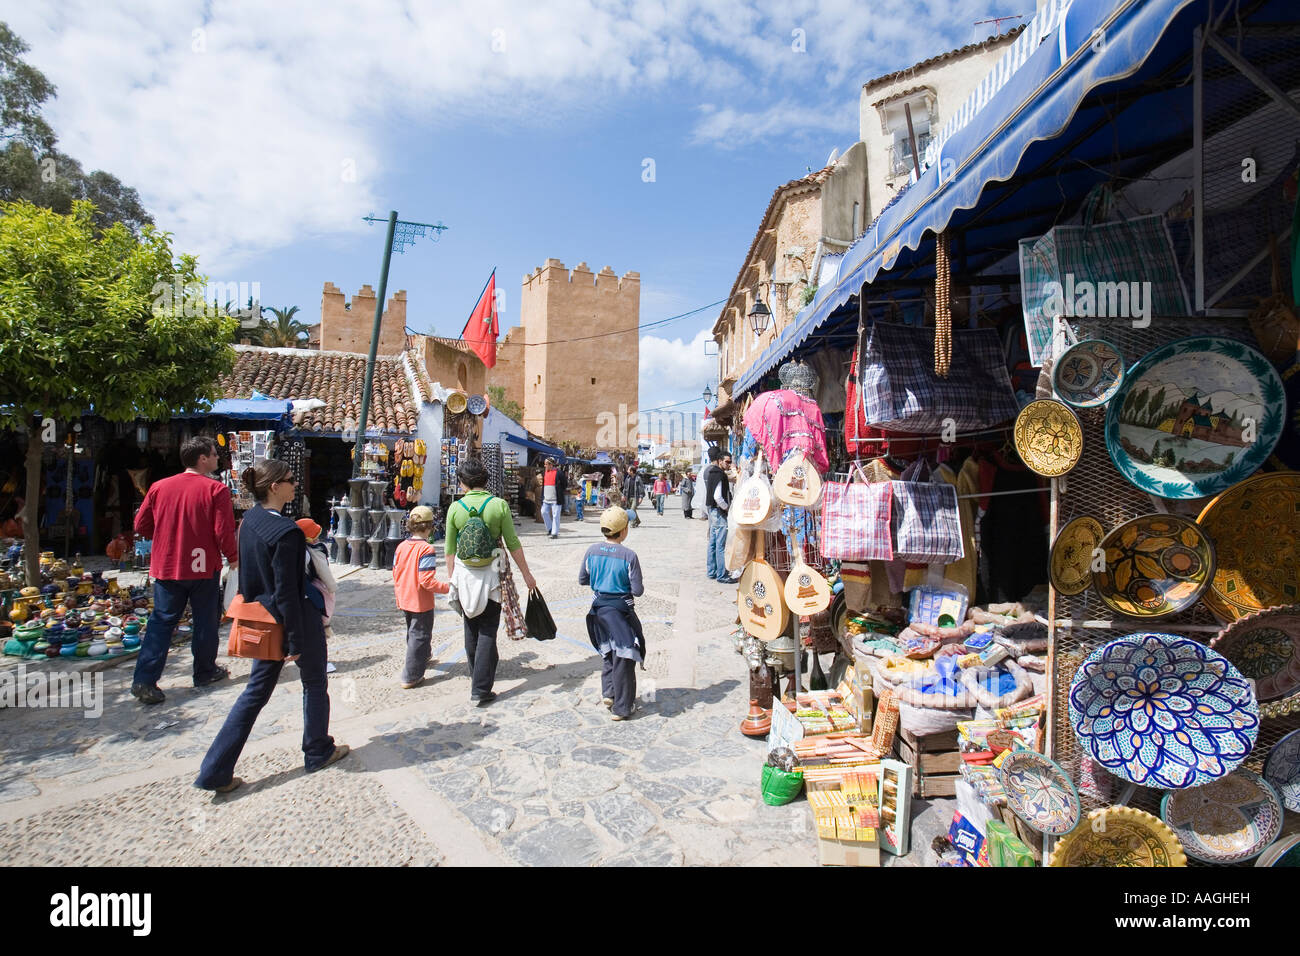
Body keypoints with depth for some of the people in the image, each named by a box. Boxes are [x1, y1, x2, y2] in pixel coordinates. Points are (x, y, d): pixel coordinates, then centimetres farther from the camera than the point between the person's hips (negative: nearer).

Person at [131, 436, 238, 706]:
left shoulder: (159, 487, 1)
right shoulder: (216, 490, -13)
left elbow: (141, 526, 7)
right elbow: (223, 532, -16)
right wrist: (233, 558, -1)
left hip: (166, 566, 4)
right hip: (203, 567, -4)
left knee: (161, 621, 10)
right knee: (206, 620, 11)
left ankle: (144, 679, 4)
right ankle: (205, 672, 24)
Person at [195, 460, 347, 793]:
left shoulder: (249, 520, 2)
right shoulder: (287, 532, -25)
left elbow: (247, 576, 12)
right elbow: (287, 592, -23)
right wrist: (296, 641, -17)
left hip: (265, 619, 8)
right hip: (298, 618, -8)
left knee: (257, 690, 16)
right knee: (315, 683, 14)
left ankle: (216, 771, 17)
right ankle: (318, 752, 30)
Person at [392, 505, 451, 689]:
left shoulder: (401, 546, 1)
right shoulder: (426, 549, -22)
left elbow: (396, 575, 8)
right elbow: (427, 581, -26)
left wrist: (398, 597, 19)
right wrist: (447, 588, -18)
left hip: (405, 601, 8)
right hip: (421, 603, -8)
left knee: (413, 633, 26)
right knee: (419, 636, 4)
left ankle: (421, 659, 48)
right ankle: (411, 677, 7)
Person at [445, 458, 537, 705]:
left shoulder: (455, 508, -4)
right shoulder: (499, 505, -9)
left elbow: (450, 549, 0)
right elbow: (513, 544, -7)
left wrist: (452, 578, 12)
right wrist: (527, 574, 3)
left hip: (464, 575, 2)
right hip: (492, 575, -2)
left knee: (471, 631, 18)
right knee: (487, 633, 4)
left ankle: (477, 678, 34)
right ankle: (481, 689, 3)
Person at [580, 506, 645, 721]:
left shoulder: (592, 551, -5)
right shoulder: (629, 556, -18)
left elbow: (582, 579, 6)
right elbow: (637, 591, -15)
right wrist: (640, 586, 7)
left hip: (599, 607, 5)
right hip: (621, 610, -5)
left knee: (607, 653, 26)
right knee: (623, 659, 7)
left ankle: (608, 693, 26)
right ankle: (621, 708, 15)